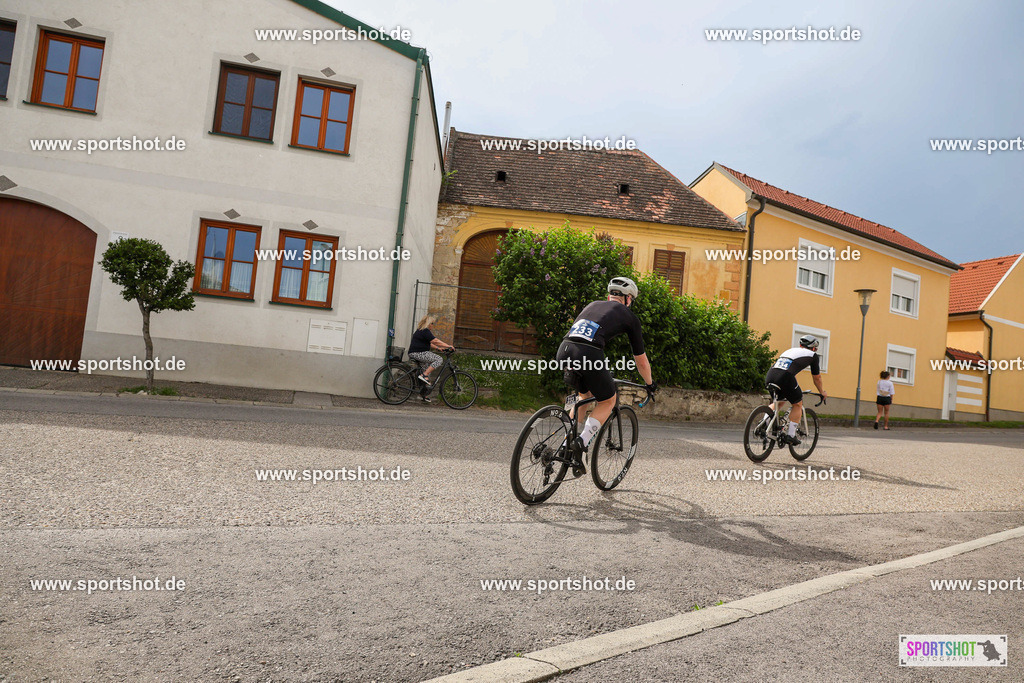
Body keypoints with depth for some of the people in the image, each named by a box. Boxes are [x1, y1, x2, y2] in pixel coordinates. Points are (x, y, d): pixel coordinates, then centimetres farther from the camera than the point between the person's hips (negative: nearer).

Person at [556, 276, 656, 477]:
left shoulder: (592, 305, 32)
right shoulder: (629, 317, 19)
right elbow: (641, 360, 26)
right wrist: (650, 384, 44)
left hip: (564, 351, 5)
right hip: (588, 355, -5)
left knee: (584, 394, 31)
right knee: (607, 401, 19)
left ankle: (567, 443, 26)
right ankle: (582, 442, 0)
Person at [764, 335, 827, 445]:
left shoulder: (790, 350, 35)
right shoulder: (813, 355, 19)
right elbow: (817, 377, 28)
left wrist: (797, 389, 59)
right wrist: (822, 392, 46)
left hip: (769, 377, 6)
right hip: (785, 378, -6)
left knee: (779, 401, 31)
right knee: (798, 404, 17)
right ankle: (790, 435, 11)